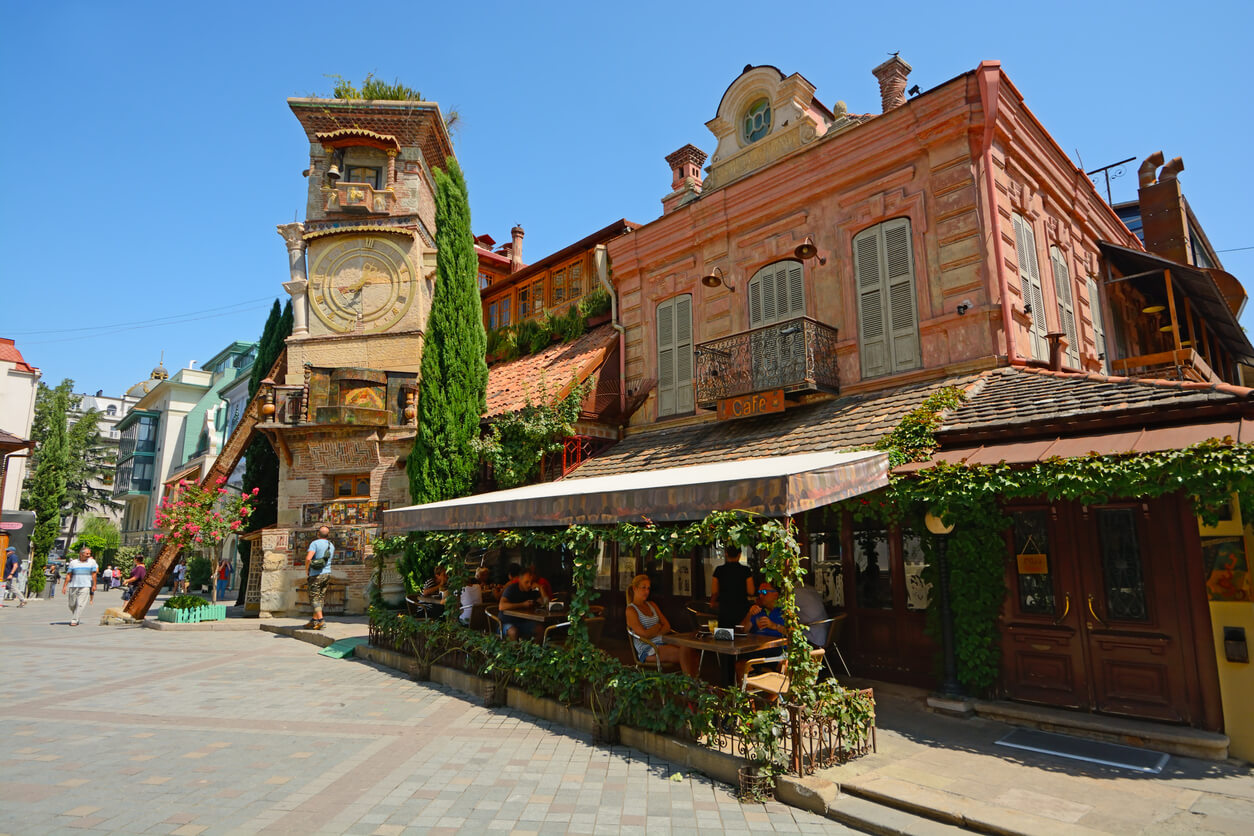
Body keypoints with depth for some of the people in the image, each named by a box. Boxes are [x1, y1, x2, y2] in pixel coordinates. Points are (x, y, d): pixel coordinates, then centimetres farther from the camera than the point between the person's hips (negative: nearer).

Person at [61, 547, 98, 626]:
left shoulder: (92, 562, 6)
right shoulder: (73, 562, 7)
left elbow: (94, 574, 5)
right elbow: (68, 575, 8)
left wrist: (94, 585, 0)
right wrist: (64, 586, 3)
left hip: (85, 586, -2)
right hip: (73, 586, 2)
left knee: (80, 604, -12)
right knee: (72, 605, 9)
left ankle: (74, 620, -10)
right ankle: (73, 619, 29)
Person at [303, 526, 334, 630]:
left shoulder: (315, 543, -10)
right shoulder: (331, 545, 11)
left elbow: (308, 558, -22)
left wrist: (306, 569, -4)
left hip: (316, 574, -7)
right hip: (327, 573, 7)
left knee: (314, 598, -4)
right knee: (320, 598, 13)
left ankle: (321, 621, -12)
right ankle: (314, 621, 19)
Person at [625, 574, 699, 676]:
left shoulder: (652, 605, 20)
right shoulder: (631, 610, -3)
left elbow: (667, 627, 12)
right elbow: (644, 634, -13)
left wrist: (654, 633, -7)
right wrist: (658, 626, 4)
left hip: (662, 643, 7)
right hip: (647, 650, -7)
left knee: (693, 653, -23)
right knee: (684, 651, -28)